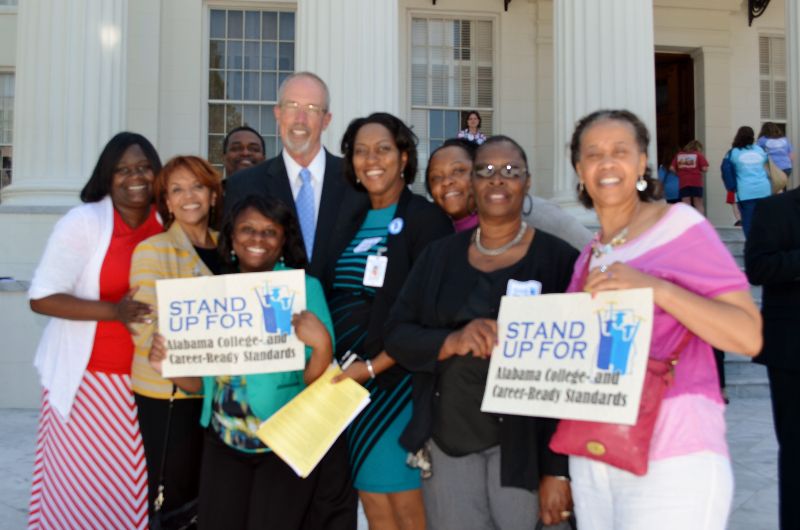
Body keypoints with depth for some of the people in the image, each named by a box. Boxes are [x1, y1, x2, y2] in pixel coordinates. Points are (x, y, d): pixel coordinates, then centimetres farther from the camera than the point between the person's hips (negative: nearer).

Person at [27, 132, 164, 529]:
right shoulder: (83, 221, -10)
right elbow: (41, 297, -14)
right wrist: (113, 311, -25)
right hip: (89, 377, -3)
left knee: (134, 483, 11)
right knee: (83, 483, 7)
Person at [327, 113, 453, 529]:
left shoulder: (425, 218, -8)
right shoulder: (354, 222, 11)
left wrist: (373, 366, -15)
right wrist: (331, 361, 2)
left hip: (398, 378, -6)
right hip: (350, 381, 6)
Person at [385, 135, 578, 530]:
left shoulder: (558, 258, -5)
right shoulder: (440, 254, 6)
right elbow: (396, 335, 3)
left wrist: (559, 469, -10)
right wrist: (451, 342, -18)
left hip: (524, 445, -2)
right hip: (447, 439, 3)